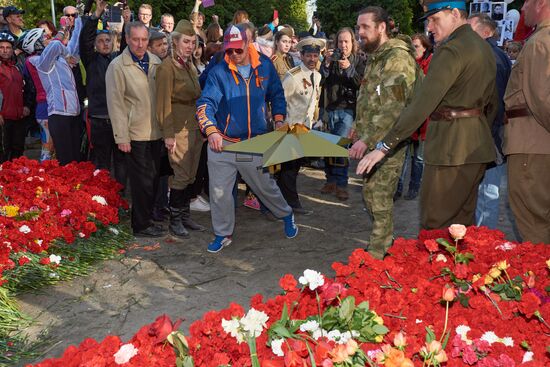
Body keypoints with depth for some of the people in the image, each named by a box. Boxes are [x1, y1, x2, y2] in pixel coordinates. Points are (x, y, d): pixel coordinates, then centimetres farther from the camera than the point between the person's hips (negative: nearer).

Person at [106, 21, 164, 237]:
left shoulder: (156, 62, 8)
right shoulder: (118, 66, -7)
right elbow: (115, 103, -9)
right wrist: (121, 137, -13)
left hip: (155, 131, 6)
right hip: (135, 133, -5)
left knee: (153, 179, 13)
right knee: (142, 181, -1)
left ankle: (146, 218, 27)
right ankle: (141, 226, 12)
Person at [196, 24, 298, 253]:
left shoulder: (265, 65, 0)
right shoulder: (218, 72, -8)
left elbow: (276, 94, 15)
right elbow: (205, 103, -18)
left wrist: (279, 118, 2)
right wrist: (211, 131, -34)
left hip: (255, 141, 1)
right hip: (222, 142, 0)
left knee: (265, 186, 13)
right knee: (219, 192, 4)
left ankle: (286, 215, 41)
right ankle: (223, 234, 24)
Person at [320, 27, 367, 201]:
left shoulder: (360, 61, 5)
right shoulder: (331, 59, 11)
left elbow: (362, 84, -7)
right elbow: (321, 81, 1)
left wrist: (349, 68, -19)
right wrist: (326, 64, -13)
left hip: (348, 109, -3)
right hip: (330, 108, 3)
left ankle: (341, 183, -4)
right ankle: (331, 180, 14)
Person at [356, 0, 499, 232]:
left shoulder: (452, 50, -15)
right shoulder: (485, 48, 15)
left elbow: (422, 104, -21)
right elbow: (492, 104, 21)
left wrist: (384, 146, -21)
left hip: (450, 148, -9)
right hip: (477, 148, 10)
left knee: (434, 228, -4)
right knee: (463, 222, 16)